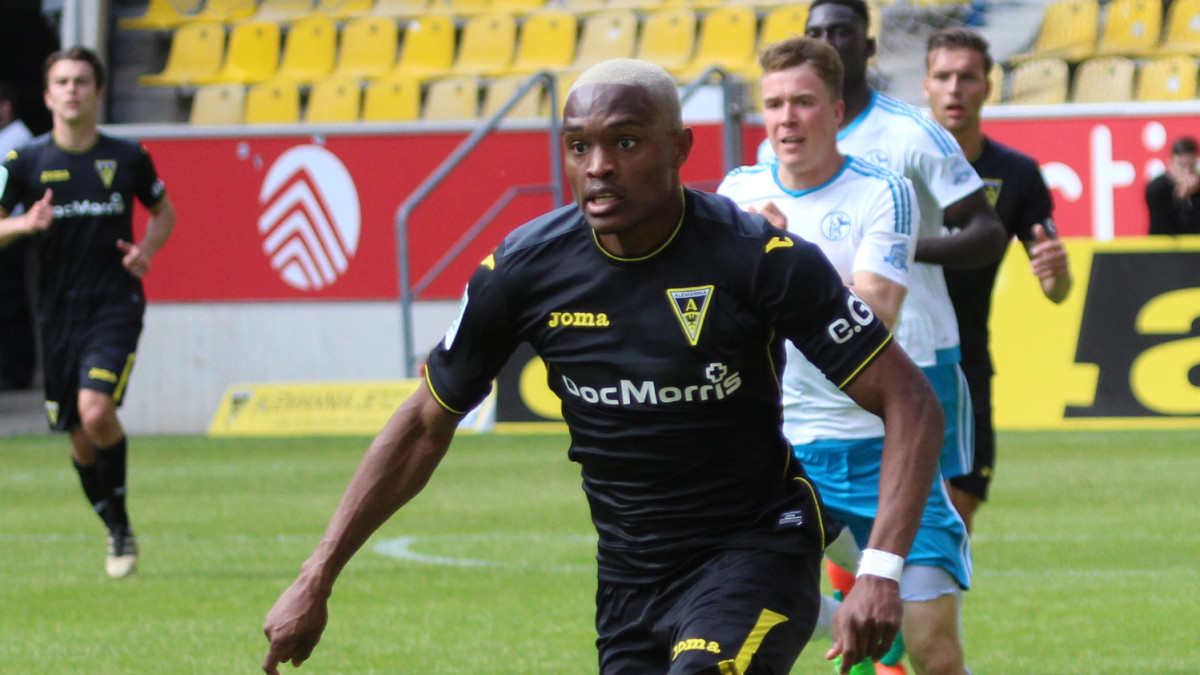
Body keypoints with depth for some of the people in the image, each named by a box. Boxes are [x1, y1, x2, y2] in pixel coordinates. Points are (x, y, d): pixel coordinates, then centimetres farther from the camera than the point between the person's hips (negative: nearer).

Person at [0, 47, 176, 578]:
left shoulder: (127, 157, 1)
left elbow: (163, 211, 17)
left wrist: (146, 250, -2)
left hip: (116, 305, -2)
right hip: (57, 310, 2)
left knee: (96, 411, -22)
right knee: (79, 436, 7)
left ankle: (121, 524, -4)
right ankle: (118, 534, 28)